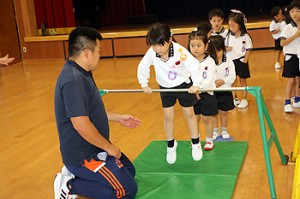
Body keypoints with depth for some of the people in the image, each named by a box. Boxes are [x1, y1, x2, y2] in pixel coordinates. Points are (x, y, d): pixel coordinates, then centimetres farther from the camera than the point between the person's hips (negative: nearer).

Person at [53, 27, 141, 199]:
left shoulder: (81, 74, 7)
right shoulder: (73, 80, -27)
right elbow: (81, 124, -31)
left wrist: (119, 118, 19)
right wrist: (108, 147, -18)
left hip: (91, 148, 10)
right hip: (84, 156, -10)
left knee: (129, 171, 21)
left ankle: (76, 174, 13)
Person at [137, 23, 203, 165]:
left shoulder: (179, 51, -34)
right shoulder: (151, 53, -25)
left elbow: (194, 66, -27)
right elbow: (142, 67, -8)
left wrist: (196, 84, -20)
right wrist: (144, 85, 0)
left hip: (184, 85, -2)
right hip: (166, 87, 3)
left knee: (189, 114, 9)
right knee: (168, 116, 6)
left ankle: (196, 143, 28)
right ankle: (171, 145, 26)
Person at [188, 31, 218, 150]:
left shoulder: (210, 62, -12)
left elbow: (208, 82, -19)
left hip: (206, 94, -3)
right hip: (193, 95, 3)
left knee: (207, 118, 6)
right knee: (195, 119, 12)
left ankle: (209, 141, 23)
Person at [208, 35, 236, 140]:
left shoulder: (228, 62, -6)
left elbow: (232, 76, -7)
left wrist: (223, 81, -22)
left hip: (225, 92, 1)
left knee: (223, 112, 12)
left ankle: (224, 130, 30)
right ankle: (215, 131, 26)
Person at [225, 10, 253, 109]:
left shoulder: (245, 36, -10)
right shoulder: (228, 36, 1)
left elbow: (248, 50, -8)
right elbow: (225, 46, 9)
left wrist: (245, 61, -14)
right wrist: (226, 49, -13)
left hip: (241, 60, -3)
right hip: (231, 60, 4)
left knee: (243, 80, 8)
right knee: (232, 80, 10)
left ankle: (244, 99, 18)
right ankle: (234, 98, 23)